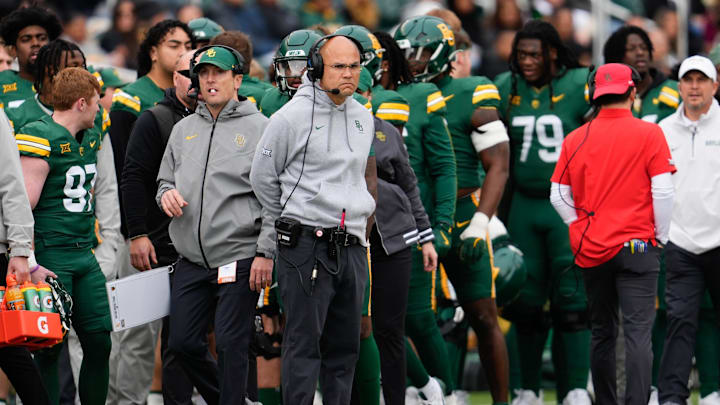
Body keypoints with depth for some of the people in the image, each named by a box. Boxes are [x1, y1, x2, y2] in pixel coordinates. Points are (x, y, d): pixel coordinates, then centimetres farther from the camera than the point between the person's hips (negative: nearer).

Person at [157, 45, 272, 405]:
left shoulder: (259, 128, -2)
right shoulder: (183, 130, 15)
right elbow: (165, 179, 24)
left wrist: (266, 252, -12)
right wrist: (166, 194, -1)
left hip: (239, 258, -6)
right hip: (191, 261, 6)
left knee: (230, 345, -6)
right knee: (183, 342, 6)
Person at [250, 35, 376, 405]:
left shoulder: (363, 118, 12)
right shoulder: (292, 117, -7)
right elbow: (262, 177, 1)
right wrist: (290, 223, 6)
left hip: (352, 247, 6)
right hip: (307, 247, -6)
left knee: (345, 346, 10)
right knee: (304, 343, -7)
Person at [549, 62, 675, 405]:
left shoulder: (575, 139, 4)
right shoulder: (648, 135, -6)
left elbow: (558, 197, 7)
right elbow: (663, 192, -8)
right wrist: (661, 236, 4)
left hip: (590, 250, 4)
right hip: (636, 247, -4)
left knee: (602, 333, 14)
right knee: (638, 332, -8)